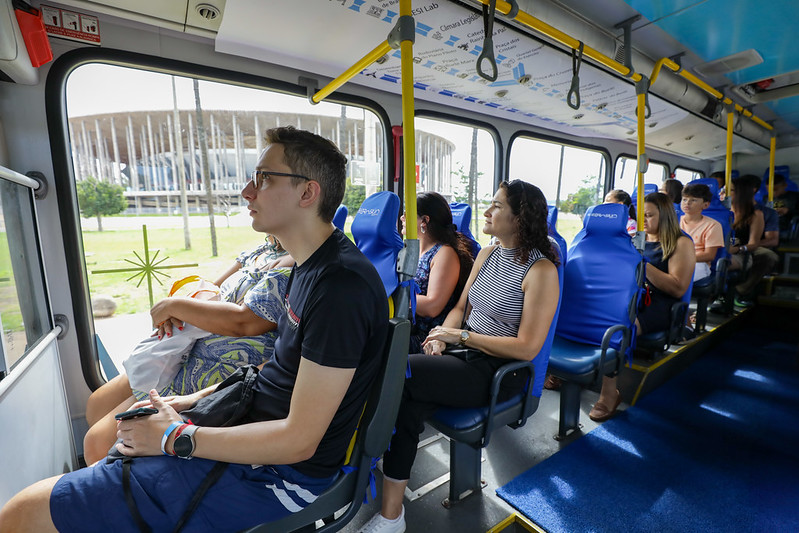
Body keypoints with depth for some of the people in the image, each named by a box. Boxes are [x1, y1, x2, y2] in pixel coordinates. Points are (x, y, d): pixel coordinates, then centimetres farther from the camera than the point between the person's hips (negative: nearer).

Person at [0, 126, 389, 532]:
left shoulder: (342, 284, -27)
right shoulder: (311, 264, 5)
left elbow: (298, 441, -24)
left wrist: (174, 437, -13)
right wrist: (197, 400, 6)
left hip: (282, 469, -9)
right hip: (252, 412, 9)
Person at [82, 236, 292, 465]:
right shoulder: (267, 248, 7)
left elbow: (245, 322, -30)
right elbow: (214, 289, 15)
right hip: (189, 350, 10)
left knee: (97, 443, -3)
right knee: (96, 404, 21)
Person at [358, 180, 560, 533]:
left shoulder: (541, 270, -13)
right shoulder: (486, 255, 10)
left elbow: (527, 348, -16)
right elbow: (460, 307, 15)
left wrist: (461, 336, -15)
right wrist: (443, 336, -6)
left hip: (500, 371, -6)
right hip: (467, 355, 7)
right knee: (407, 406, -19)